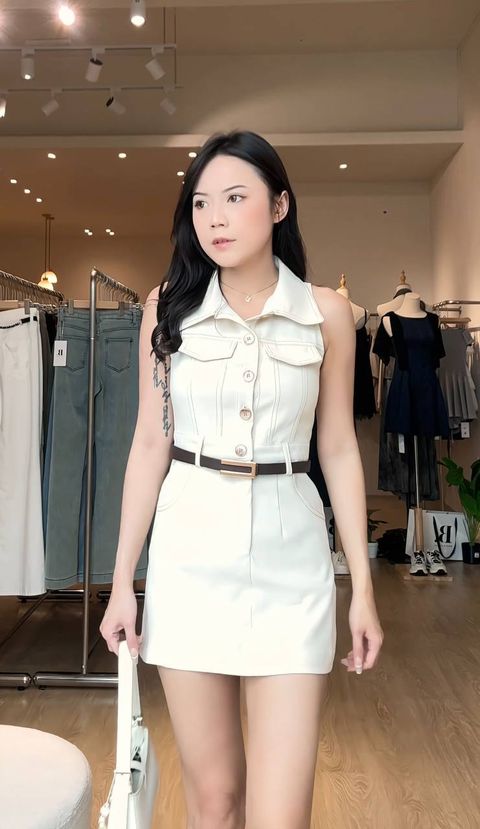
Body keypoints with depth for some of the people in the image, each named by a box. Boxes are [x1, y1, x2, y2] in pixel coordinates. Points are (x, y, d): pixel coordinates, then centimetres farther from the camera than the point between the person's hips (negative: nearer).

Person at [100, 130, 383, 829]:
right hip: (189, 554, 1)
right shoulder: (169, 306, 2)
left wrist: (364, 587, 3)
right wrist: (122, 582, 2)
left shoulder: (326, 312, 1)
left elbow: (338, 449, 4)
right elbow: (150, 443, 3)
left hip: (290, 555, 0)